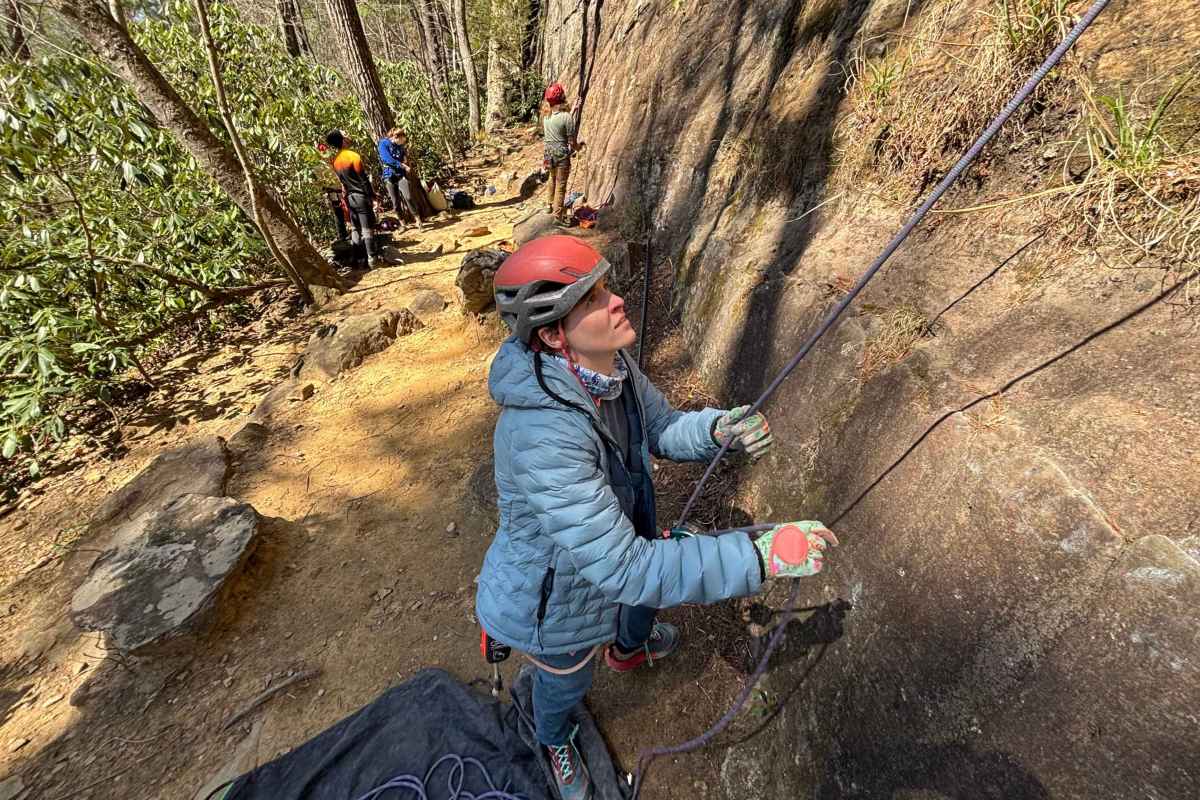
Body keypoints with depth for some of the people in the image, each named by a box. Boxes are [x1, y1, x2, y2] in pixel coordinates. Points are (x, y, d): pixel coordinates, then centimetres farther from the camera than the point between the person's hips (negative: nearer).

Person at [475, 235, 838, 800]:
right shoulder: (542, 434, -44)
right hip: (555, 598, -5)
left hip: (623, 540, 6)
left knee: (647, 599, 36)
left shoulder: (611, 366, -19)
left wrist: (718, 429, -24)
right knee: (566, 682, 28)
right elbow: (622, 568, -42)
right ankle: (554, 741, 69)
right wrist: (761, 555, -41)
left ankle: (627, 649, 76)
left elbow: (660, 430, -4)